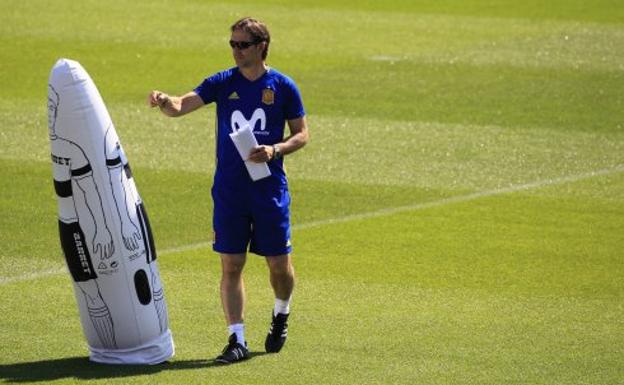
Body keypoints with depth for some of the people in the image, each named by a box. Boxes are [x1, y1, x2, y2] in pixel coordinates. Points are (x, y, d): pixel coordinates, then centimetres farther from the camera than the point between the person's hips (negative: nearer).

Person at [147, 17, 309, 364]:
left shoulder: (283, 87, -1)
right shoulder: (222, 83, 3)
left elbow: (302, 134, 4)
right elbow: (182, 106, -8)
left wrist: (274, 151, -15)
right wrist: (164, 101, -31)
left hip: (270, 188, -1)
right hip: (229, 189, 1)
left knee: (279, 263, 5)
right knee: (231, 265, -1)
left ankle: (281, 316, 34)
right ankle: (237, 339, 4)